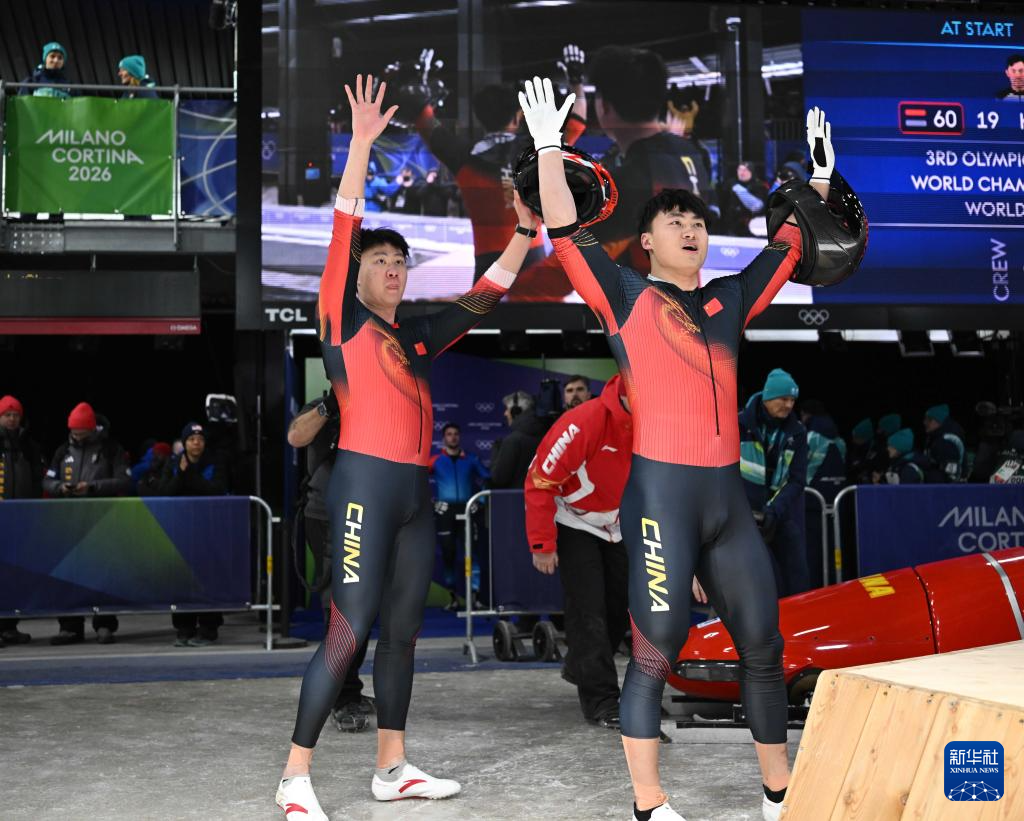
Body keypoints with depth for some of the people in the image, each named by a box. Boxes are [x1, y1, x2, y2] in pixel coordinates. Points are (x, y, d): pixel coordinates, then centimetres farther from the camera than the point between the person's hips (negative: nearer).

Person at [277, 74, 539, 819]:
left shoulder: (416, 337, 17)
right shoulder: (343, 322, 1)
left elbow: (484, 298, 23)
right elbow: (344, 231, -7)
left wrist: (524, 232, 17)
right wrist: (363, 144, -12)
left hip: (417, 491, 7)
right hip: (366, 484, -7)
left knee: (403, 632, 11)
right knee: (348, 633, -10)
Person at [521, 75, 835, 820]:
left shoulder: (730, 301, 16)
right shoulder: (627, 298, 2)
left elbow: (788, 248, 26)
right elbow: (566, 233, -8)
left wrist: (819, 179, 24)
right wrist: (551, 149, -11)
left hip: (729, 493, 6)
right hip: (661, 492, -6)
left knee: (764, 646, 9)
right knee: (656, 652, -2)